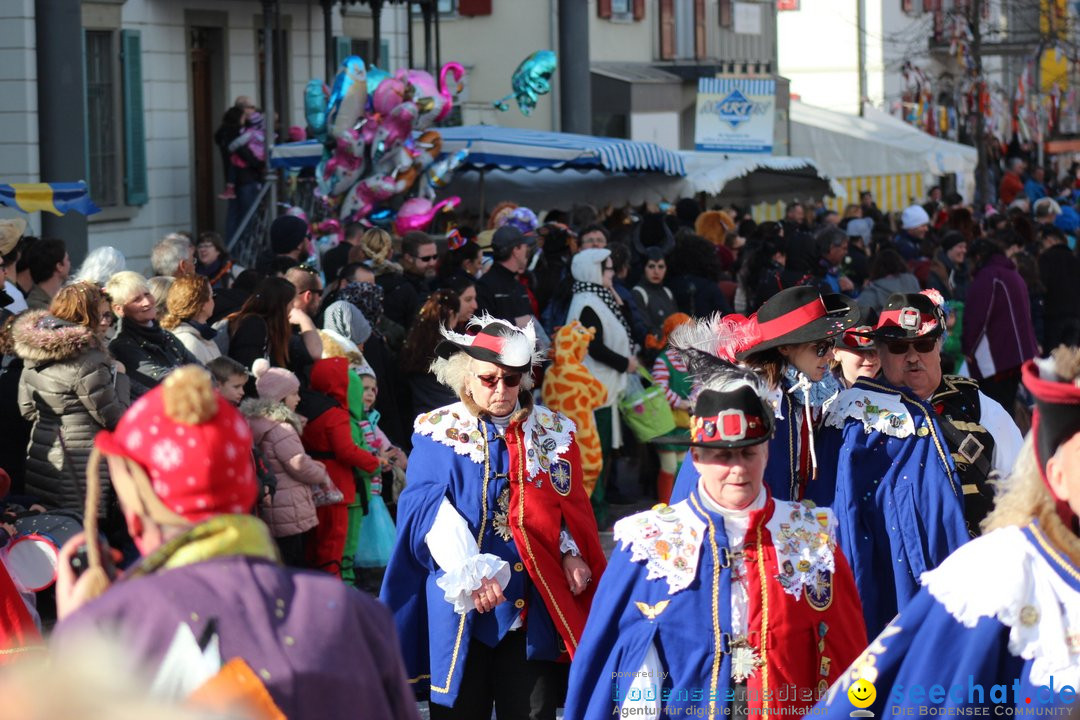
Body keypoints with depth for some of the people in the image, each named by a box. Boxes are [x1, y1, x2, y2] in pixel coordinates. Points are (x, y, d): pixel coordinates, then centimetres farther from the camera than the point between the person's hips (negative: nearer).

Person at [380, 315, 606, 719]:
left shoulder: (552, 432, 10)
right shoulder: (439, 432, 3)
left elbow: (573, 506, 14)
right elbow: (428, 508, -8)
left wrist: (572, 556, -6)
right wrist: (469, 573, -21)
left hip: (534, 607, 2)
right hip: (461, 605, -1)